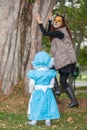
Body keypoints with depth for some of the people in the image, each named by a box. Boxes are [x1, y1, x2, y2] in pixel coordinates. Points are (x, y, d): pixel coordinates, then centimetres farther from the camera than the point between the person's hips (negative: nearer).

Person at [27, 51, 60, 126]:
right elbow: (52, 83, 3)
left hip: (37, 92, -2)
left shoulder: (34, 73, -14)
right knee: (48, 105, 11)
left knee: (36, 105, 8)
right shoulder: (51, 73, -7)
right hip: (47, 92, 2)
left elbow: (32, 83, -8)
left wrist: (31, 90, 9)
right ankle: (48, 121, 13)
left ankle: (34, 121, 13)